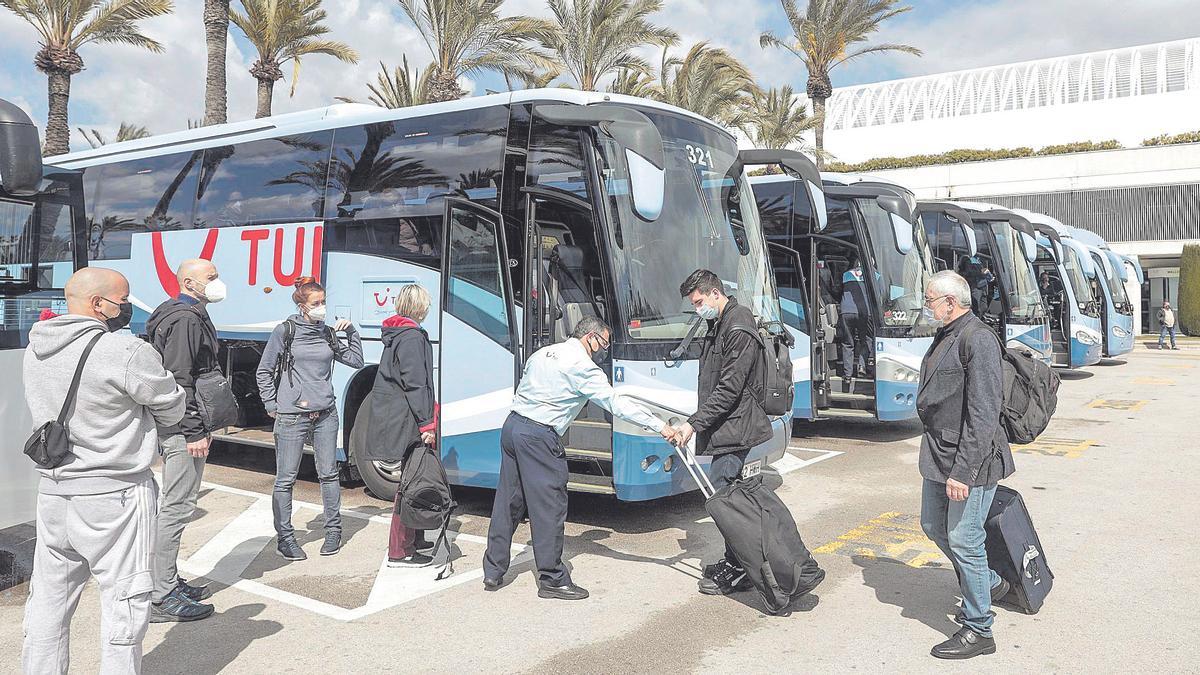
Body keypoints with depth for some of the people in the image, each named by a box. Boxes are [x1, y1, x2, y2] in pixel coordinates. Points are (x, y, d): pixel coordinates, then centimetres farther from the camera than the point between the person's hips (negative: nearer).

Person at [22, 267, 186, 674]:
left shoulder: (36, 350, 5)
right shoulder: (128, 353, -18)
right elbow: (172, 410, -7)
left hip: (52, 495, 7)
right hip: (115, 499, -7)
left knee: (48, 605, 17)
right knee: (124, 609, 4)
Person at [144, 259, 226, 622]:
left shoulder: (192, 316, 19)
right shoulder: (186, 319, -15)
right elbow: (179, 380, -21)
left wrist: (201, 426, 26)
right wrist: (194, 431, -22)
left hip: (180, 429, 11)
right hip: (184, 430, -11)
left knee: (175, 505, 17)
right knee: (177, 507, -8)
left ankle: (168, 582, 28)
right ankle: (163, 598, -3)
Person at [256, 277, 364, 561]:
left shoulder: (327, 333, 9)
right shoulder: (285, 331, -3)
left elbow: (356, 360, 14)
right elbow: (264, 371, 2)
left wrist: (351, 331, 5)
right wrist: (271, 405, -2)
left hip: (325, 414, 4)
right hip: (291, 417, -4)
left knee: (328, 473, 9)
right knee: (286, 478, 0)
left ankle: (333, 530, 21)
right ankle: (285, 537, 11)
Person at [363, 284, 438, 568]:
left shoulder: (396, 336, 18)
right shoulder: (412, 337, -14)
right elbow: (415, 384, -18)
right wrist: (426, 424, -17)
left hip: (392, 417, 10)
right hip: (405, 423, -10)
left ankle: (414, 538, 29)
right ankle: (400, 552, 1)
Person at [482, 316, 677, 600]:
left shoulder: (543, 353, 17)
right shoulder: (582, 366, -9)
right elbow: (616, 404, -14)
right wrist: (660, 426, -13)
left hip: (512, 426, 9)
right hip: (539, 437, -9)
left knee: (508, 502, 14)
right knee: (550, 507, -1)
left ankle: (493, 572, 21)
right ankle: (552, 579, 5)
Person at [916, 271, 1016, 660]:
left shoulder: (978, 340, -18)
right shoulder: (946, 337, 13)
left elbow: (983, 414, -23)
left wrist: (963, 470, -24)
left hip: (971, 458, -10)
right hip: (938, 453, 10)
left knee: (963, 540, -2)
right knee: (934, 526, 19)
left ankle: (978, 630, 14)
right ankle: (990, 584, 40)